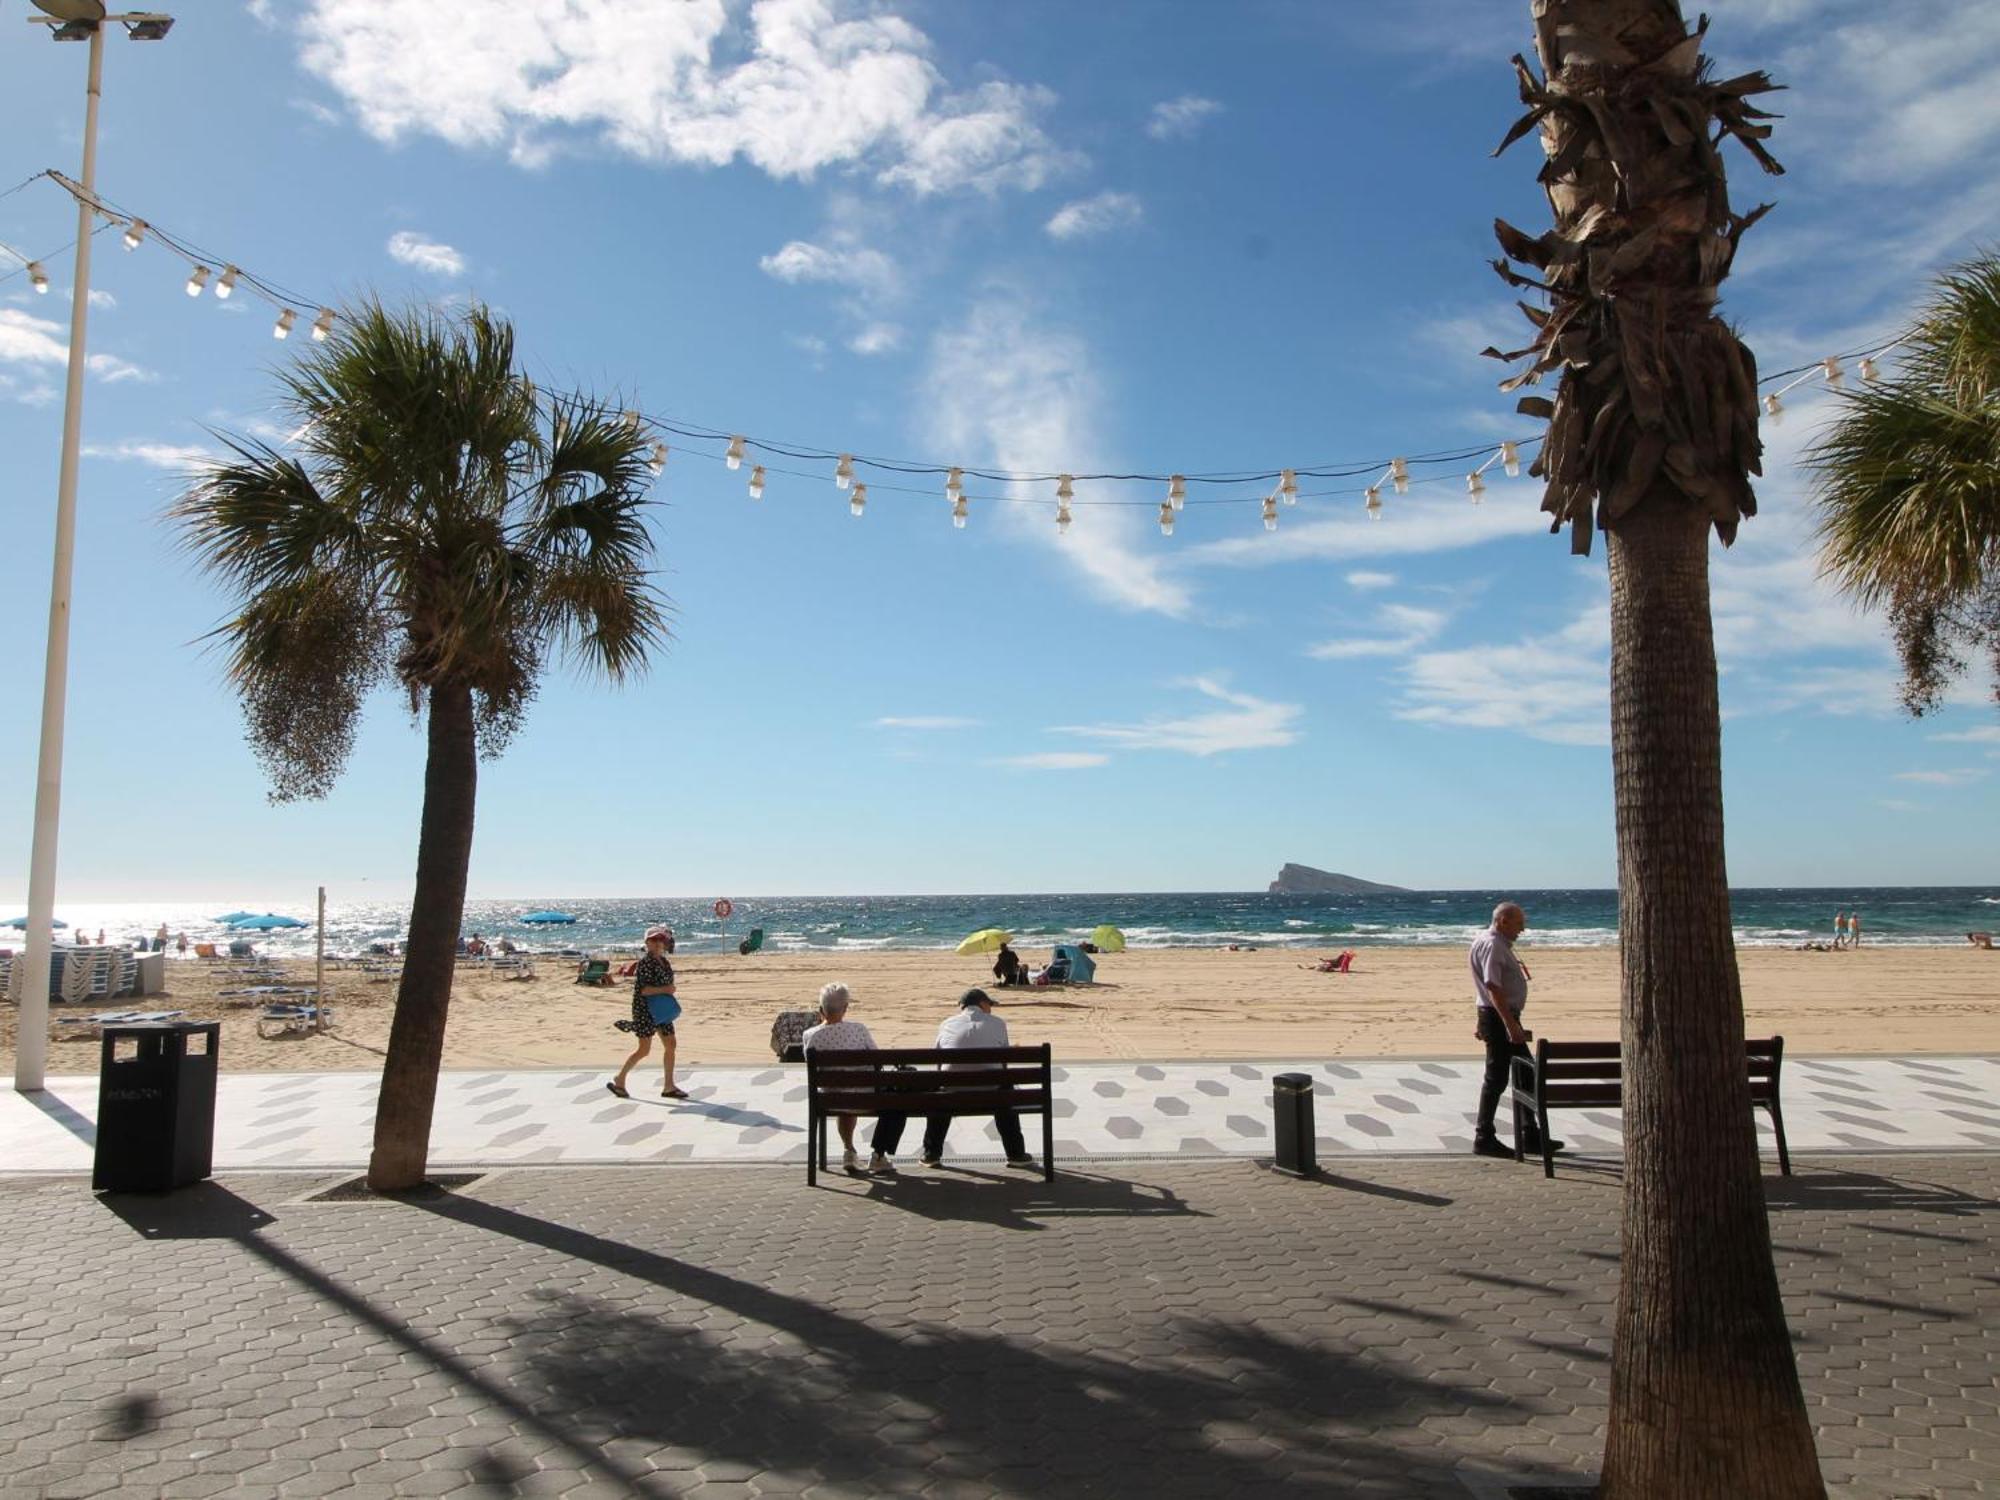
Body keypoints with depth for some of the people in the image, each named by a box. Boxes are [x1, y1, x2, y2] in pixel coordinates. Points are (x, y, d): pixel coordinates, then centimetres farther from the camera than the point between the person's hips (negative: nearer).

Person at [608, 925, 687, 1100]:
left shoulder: (664, 962, 10)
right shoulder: (645, 962, -15)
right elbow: (640, 989, -23)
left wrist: (669, 991, 8)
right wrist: (665, 989, -23)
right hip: (645, 1011, -8)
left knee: (670, 1045, 6)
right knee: (643, 1049, -4)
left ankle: (669, 1087, 12)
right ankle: (619, 1081, 12)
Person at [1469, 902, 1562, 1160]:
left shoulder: (1498, 944, 17)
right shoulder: (1492, 945, -17)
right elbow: (1493, 987, -25)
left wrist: (1485, 1023, 24)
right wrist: (1511, 1025, -29)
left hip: (1503, 1017, 11)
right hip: (1499, 1017, -11)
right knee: (1496, 1078, -5)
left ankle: (1530, 1136, 22)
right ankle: (1484, 1138, 2)